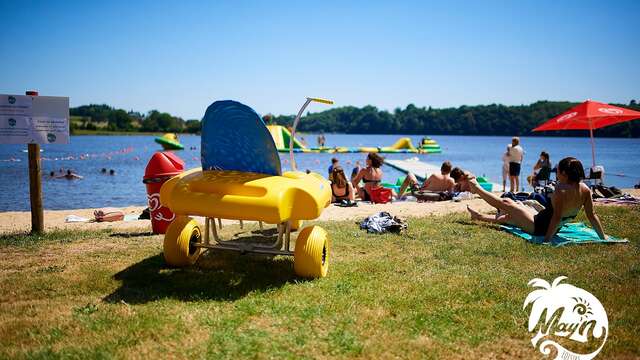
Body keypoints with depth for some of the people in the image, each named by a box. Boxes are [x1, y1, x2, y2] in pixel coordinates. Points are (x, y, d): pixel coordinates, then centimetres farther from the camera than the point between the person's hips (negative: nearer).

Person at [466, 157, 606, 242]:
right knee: (509, 216, 28)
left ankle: (477, 188, 31)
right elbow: (592, 216, -8)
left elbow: (557, 217, -34)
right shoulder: (585, 189, -9)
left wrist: (547, 239, -32)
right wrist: (603, 239, 0)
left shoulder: (561, 190, -29)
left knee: (506, 203, 10)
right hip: (553, 229, 7)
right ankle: (481, 217, 47)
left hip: (538, 227, -7)